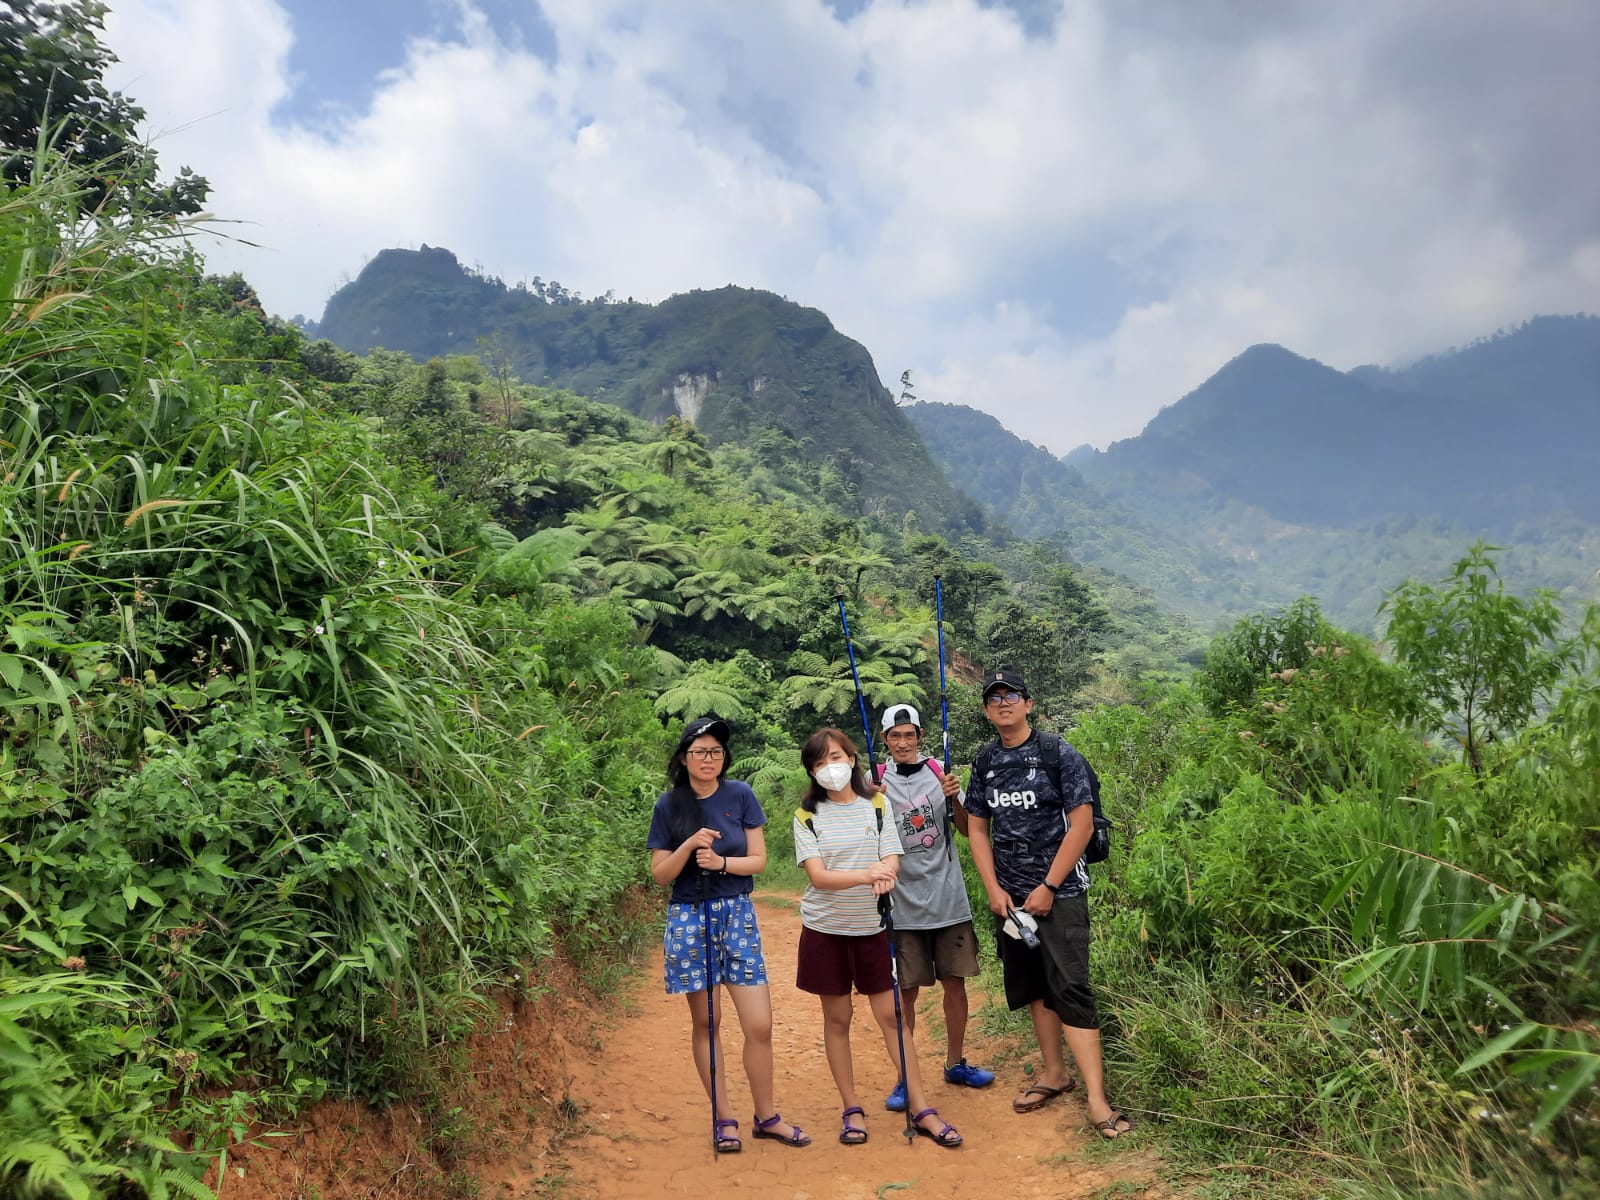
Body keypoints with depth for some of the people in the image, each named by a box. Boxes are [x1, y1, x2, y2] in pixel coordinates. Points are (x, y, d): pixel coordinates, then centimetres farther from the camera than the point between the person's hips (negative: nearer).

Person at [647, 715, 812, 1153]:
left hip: (737, 914, 0)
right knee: (705, 1023, 9)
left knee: (759, 1024, -2)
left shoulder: (740, 796, -2)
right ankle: (722, 1118, 23)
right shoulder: (669, 806, -3)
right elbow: (659, 874, -2)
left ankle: (767, 1116, 18)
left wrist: (721, 862, -19)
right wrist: (690, 845, -19)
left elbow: (758, 860, -2)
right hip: (688, 919, 0)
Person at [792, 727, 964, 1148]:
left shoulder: (876, 807, 2)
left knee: (892, 1015, 2)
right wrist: (864, 875, -31)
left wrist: (885, 874, -29)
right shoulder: (807, 816, -4)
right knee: (837, 1018, 7)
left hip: (872, 925, 1)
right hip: (826, 928, -1)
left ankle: (921, 1110, 9)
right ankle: (852, 1110, 20)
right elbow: (818, 876, -14)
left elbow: (893, 860, -4)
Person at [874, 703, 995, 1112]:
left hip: (948, 899, 2)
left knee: (955, 983, 11)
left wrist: (955, 799, -15)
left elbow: (967, 829, 3)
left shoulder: (940, 773, 3)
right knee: (906, 992, 3)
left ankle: (955, 1063, 29)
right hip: (903, 903, -2)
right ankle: (905, 1077, 15)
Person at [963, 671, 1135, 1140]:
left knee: (1070, 989, -9)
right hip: (1009, 896, 5)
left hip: (1059, 891, -5)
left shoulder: (1059, 754, -9)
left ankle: (1096, 1099, -4)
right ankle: (1054, 1072, 30)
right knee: (1031, 984, 14)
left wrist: (1048, 887, -14)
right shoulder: (985, 762, 5)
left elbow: (1082, 824, -12)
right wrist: (994, 889, -1)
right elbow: (977, 827, 10)